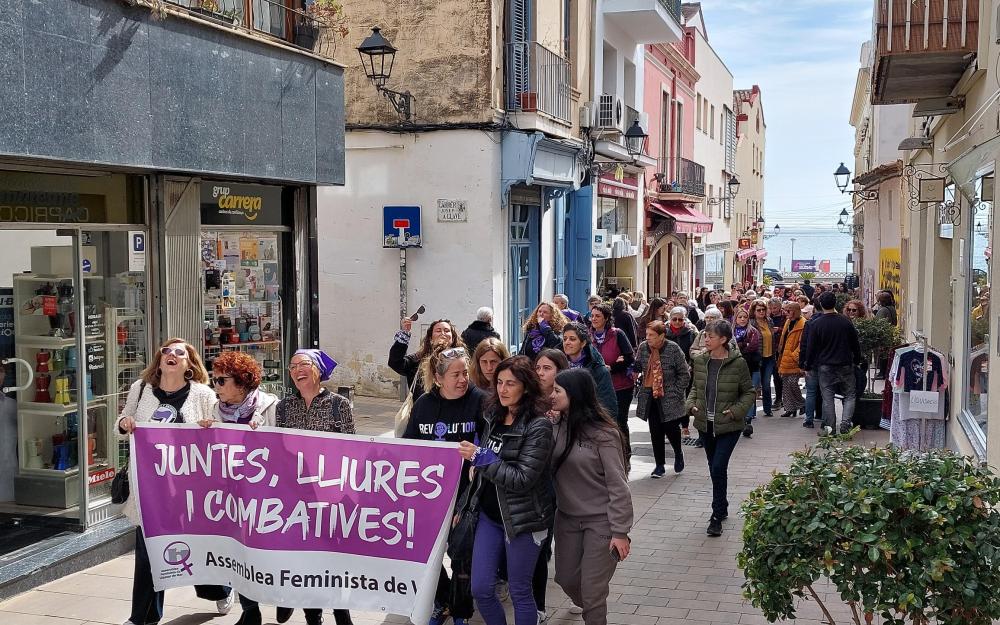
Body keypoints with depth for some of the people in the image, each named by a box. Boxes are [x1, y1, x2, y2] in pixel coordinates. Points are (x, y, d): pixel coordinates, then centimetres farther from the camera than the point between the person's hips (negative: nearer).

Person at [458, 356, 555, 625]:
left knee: (519, 591, 7)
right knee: (481, 589, 9)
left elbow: (523, 479, -22)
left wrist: (480, 457, -23)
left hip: (522, 519, -6)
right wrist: (466, 503, 14)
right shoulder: (494, 416, 4)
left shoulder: (538, 426, -16)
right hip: (489, 514, 6)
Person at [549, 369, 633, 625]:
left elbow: (618, 484, -16)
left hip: (600, 521, -6)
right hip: (567, 517, 6)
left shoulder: (603, 434, -18)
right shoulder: (556, 428, -1)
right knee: (566, 578, 19)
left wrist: (620, 531, -16)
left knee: (592, 590, 1)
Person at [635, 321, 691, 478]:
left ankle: (678, 453, 31)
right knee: (655, 432, 6)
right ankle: (660, 465, 18)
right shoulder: (643, 347, 0)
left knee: (671, 429, 0)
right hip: (650, 397, 4)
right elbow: (637, 366, 12)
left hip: (669, 398, -3)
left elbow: (684, 373, -5)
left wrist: (676, 392, -8)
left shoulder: (673, 349, -11)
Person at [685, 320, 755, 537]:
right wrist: (691, 404, -2)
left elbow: (749, 392, -2)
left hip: (728, 426, -5)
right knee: (714, 468, 16)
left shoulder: (738, 363, -12)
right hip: (705, 424, 5)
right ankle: (722, 508, 33)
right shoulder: (700, 361, 1)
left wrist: (736, 410, -14)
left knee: (718, 468, -12)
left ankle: (717, 516, -2)